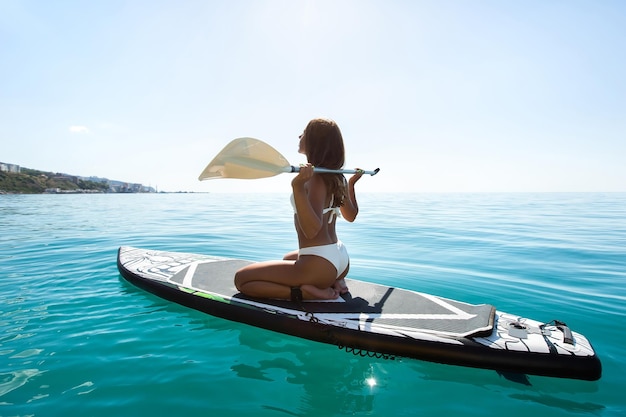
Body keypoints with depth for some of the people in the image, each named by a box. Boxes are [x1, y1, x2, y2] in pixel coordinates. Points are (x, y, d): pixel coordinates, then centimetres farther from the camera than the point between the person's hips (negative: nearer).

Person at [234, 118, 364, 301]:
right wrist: (352, 183, 35)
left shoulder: (316, 179, -15)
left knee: (241, 279, -3)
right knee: (289, 258, 42)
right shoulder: (337, 178, 9)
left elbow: (311, 230, -27)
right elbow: (351, 216, 24)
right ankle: (334, 283, 15)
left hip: (319, 264, -9)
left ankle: (305, 292, -12)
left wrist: (298, 186, -34)